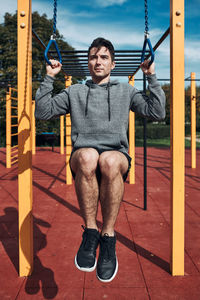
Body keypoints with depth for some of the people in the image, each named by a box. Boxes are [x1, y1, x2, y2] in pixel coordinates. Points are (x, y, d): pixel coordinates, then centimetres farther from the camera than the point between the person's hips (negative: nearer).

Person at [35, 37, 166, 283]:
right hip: (82, 159, 1)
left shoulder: (125, 91, 22)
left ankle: (108, 236, -22)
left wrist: (152, 77, 11)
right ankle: (90, 232, -22)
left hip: (117, 155, 0)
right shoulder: (74, 92, 24)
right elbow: (42, 112, 16)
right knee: (87, 156, -38)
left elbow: (157, 112, 13)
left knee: (109, 161, -39)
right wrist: (49, 78, 12)